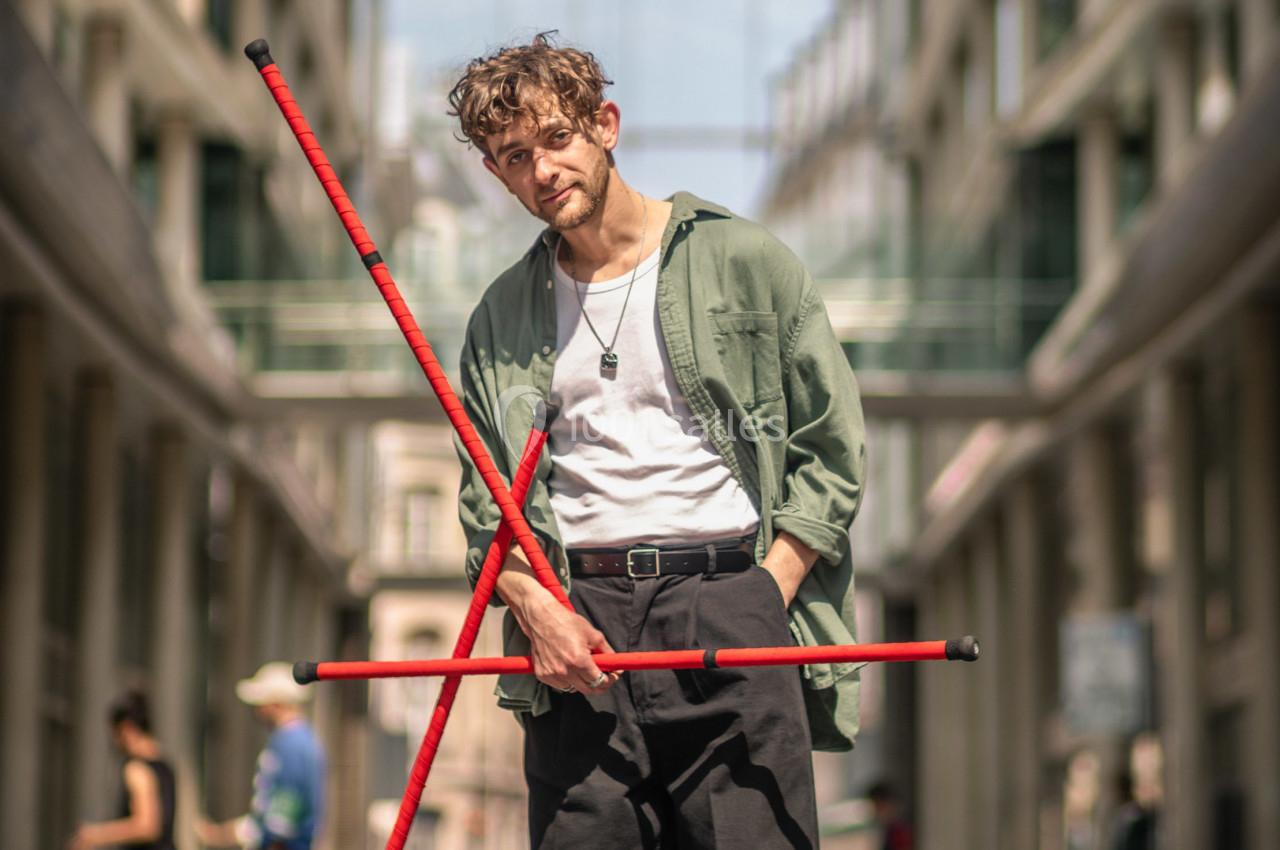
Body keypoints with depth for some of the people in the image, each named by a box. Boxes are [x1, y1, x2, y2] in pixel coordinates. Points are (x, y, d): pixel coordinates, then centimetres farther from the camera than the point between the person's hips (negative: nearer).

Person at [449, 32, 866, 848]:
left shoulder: (745, 261, 6)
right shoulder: (501, 318, 16)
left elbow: (834, 450, 5)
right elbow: (485, 506, 16)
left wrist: (764, 597, -6)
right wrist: (535, 608, -4)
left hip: (731, 604, -2)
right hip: (575, 631, 3)